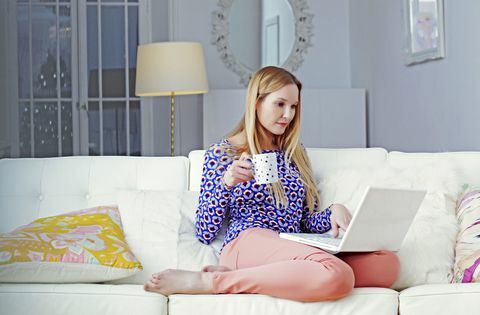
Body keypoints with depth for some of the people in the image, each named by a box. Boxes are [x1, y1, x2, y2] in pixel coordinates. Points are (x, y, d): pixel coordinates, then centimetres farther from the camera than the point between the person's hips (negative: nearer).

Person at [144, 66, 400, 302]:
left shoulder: (295, 152, 24)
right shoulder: (222, 153, 10)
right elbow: (205, 233, 5)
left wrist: (334, 212, 0)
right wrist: (226, 184, -10)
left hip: (294, 253, 7)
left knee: (388, 263, -22)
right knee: (337, 274, -36)